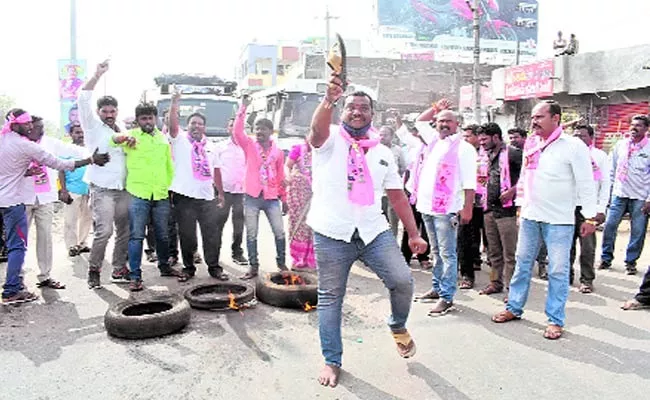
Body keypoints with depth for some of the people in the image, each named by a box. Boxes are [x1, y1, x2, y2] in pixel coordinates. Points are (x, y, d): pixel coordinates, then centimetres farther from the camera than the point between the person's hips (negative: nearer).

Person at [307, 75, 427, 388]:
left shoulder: (383, 154, 14)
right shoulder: (330, 140, 1)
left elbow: (397, 196, 14)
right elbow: (317, 129, -24)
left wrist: (413, 234, 9)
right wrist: (329, 99, -44)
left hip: (374, 232, 3)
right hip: (332, 234, -3)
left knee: (403, 281, -9)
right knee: (330, 298, 6)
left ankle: (398, 326, 23)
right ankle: (332, 361, 23)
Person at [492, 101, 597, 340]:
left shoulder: (573, 146, -9)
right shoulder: (531, 146, 9)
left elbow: (586, 184, -9)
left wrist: (590, 217, -10)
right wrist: (520, 207, 16)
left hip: (559, 220, -6)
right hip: (530, 216, 6)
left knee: (558, 270, 2)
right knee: (522, 263, 13)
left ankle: (555, 320, 14)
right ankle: (514, 308, 26)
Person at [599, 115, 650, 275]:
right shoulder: (620, 145, 7)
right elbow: (612, 170, 11)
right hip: (619, 194, 2)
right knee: (609, 225, 0)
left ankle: (631, 261, 17)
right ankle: (606, 257, 13)